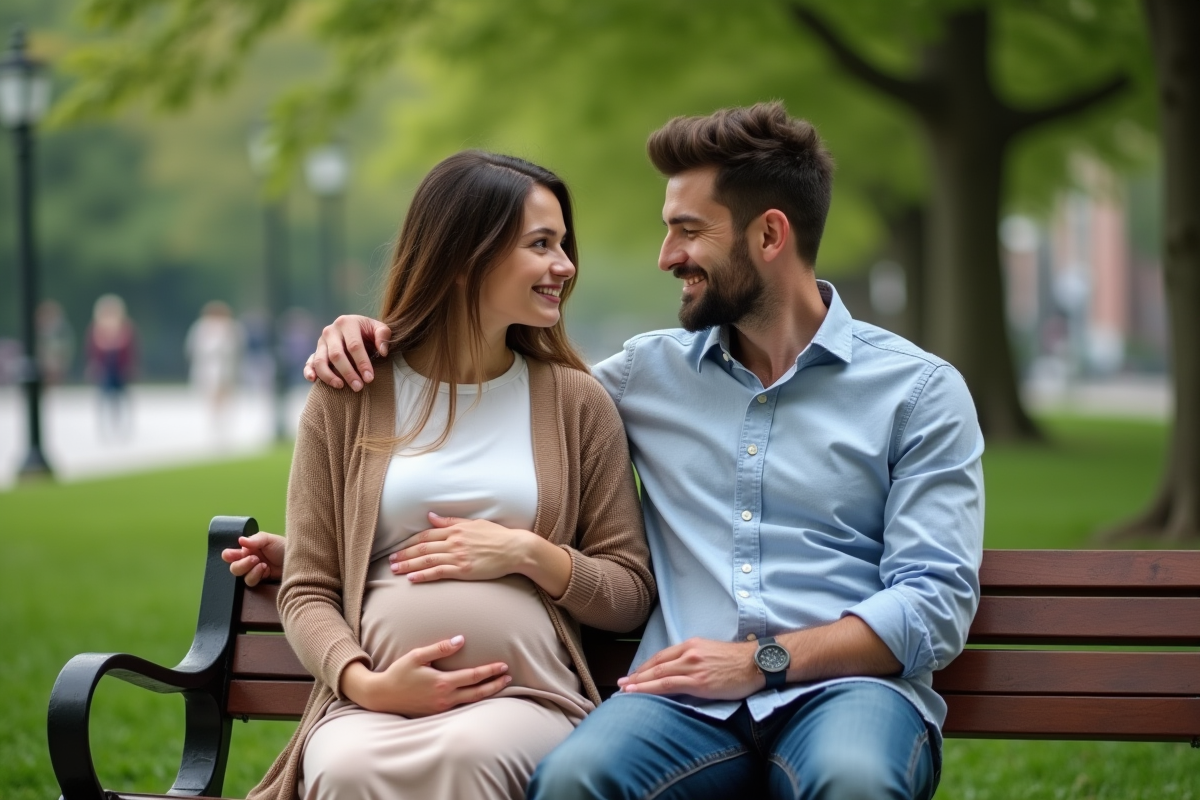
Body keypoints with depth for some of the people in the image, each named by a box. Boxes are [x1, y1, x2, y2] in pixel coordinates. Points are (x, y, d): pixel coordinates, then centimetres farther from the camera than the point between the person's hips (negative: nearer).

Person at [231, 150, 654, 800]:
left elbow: (631, 594, 15)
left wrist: (528, 554, -4)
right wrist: (364, 683, -10)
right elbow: (307, 591, 10)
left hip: (526, 699, 0)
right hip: (374, 704, 0)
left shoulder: (578, 403, 14)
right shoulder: (348, 398, 12)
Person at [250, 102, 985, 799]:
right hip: (690, 699, 2)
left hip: (845, 686, -2)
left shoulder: (921, 391, 7)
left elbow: (937, 602, -1)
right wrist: (366, 344, 17)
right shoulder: (651, 371, 19)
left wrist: (763, 660, -12)